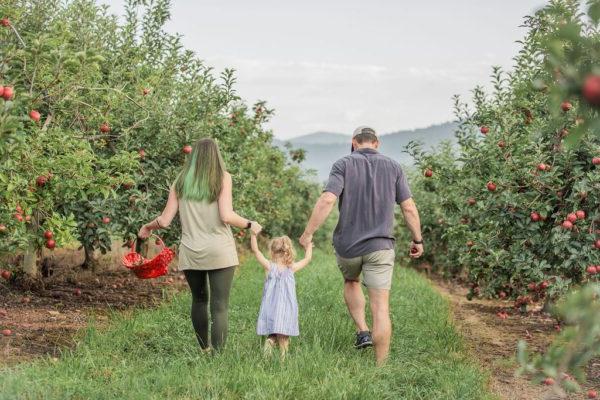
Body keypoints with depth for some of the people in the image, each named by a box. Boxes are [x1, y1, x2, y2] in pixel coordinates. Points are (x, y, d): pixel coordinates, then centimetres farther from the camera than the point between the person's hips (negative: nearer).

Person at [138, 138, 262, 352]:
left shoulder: (181, 181, 8)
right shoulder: (222, 177, -1)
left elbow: (164, 221, 6)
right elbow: (226, 216, -12)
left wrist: (147, 227, 25)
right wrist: (249, 225, 4)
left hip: (190, 253, 3)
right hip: (219, 252, -3)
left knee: (199, 300, 21)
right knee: (219, 306, -3)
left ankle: (205, 349, 28)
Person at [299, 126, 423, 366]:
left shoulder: (343, 165, -3)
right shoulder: (393, 167, 3)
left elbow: (327, 201, -16)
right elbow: (409, 208, 2)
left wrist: (308, 234, -9)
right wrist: (417, 240, 14)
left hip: (347, 246, 0)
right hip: (380, 247, 0)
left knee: (351, 282, 31)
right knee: (380, 307, 1)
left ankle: (362, 331, 16)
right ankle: (380, 368, -1)